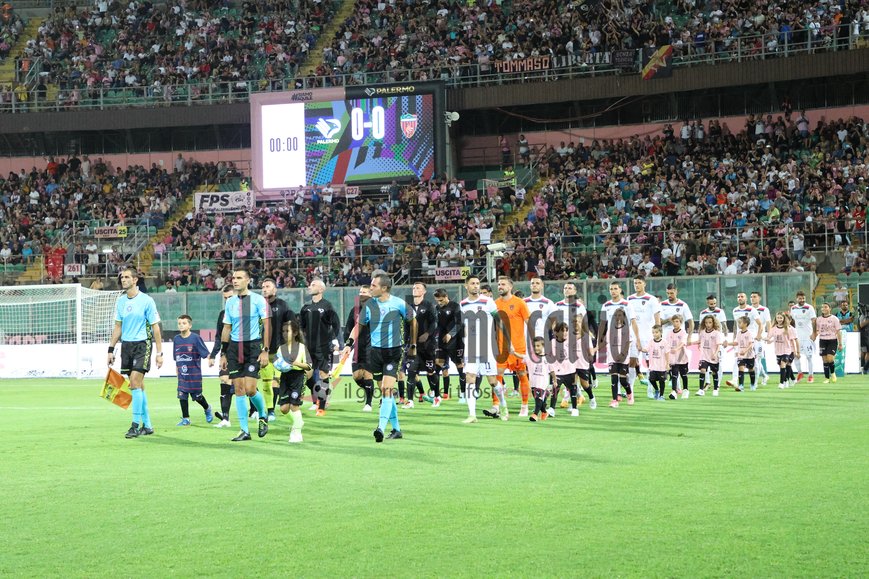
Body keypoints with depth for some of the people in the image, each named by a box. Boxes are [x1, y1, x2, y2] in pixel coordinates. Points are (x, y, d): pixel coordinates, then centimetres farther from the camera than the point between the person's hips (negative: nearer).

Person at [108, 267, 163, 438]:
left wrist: (159, 352, -8)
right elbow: (118, 327, 17)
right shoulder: (120, 301, 9)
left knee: (135, 383, -15)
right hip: (126, 345, 5)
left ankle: (136, 425, -11)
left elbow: (155, 327, -5)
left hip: (142, 345, -5)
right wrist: (111, 349, 12)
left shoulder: (146, 300, -7)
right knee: (138, 386, 7)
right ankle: (147, 425, 14)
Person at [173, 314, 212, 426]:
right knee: (182, 395, -2)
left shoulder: (195, 338, -10)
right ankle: (185, 419, 7)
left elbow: (206, 353, -9)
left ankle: (207, 408, 36)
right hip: (182, 374, 4)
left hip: (194, 373, -4)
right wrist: (177, 370, 14)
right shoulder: (176, 339, 3)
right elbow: (176, 358, 13)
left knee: (197, 396, 6)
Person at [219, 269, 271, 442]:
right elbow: (226, 329, 16)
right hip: (234, 348, 5)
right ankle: (244, 431, 6)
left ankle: (263, 416, 17)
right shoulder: (230, 302, 11)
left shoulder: (258, 300, -4)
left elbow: (267, 325, -5)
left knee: (250, 389, -12)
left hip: (253, 346, -5)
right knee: (238, 389, 1)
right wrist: (223, 354, 12)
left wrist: (265, 350, -11)